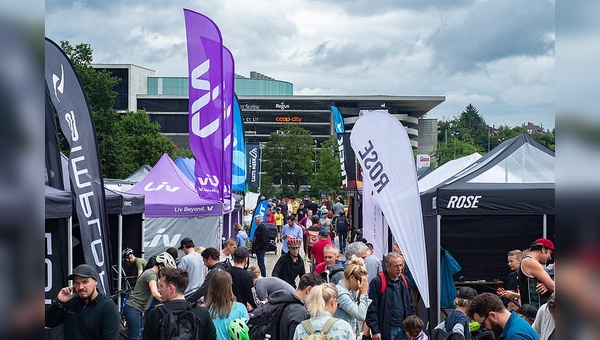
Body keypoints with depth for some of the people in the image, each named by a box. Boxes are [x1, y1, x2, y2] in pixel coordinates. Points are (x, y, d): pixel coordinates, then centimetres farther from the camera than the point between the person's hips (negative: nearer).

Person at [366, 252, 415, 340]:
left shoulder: (404, 281, 13)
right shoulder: (377, 282, -8)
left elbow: (411, 306, 20)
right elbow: (371, 309, -11)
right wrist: (375, 331, -15)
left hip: (403, 330, 6)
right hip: (387, 331, -6)